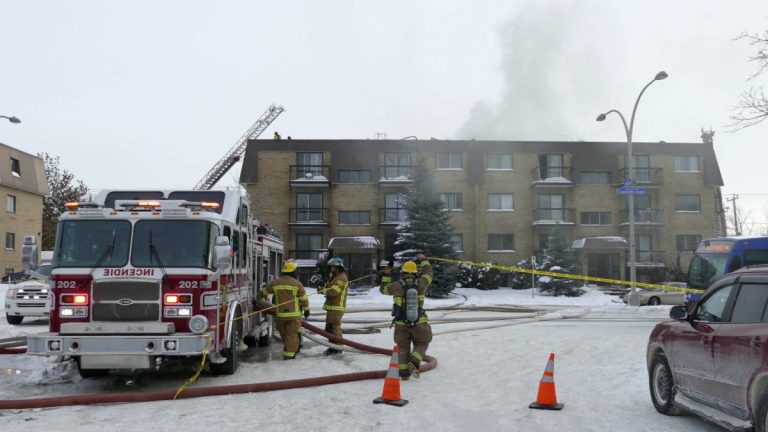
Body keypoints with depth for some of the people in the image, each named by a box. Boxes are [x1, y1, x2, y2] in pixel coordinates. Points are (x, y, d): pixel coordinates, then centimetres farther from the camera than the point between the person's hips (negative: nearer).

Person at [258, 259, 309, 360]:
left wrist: (259, 297, 38)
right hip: (294, 314, -3)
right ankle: (289, 354, 0)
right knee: (292, 334, 2)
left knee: (284, 334, 17)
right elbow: (304, 299, -3)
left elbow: (263, 292, 16)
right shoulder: (297, 283, -8)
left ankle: (288, 351, 27)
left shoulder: (275, 283, 2)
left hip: (280, 314, 3)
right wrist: (306, 310, 12)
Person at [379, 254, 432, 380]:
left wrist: (386, 275, 25)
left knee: (403, 347, 15)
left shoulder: (397, 286, -7)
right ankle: (414, 363, -9)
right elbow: (428, 273, 14)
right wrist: (423, 260, 29)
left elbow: (383, 289, 13)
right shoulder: (420, 284, -6)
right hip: (419, 323, -1)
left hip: (401, 324, 1)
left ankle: (404, 373, 14)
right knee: (421, 344, 16)